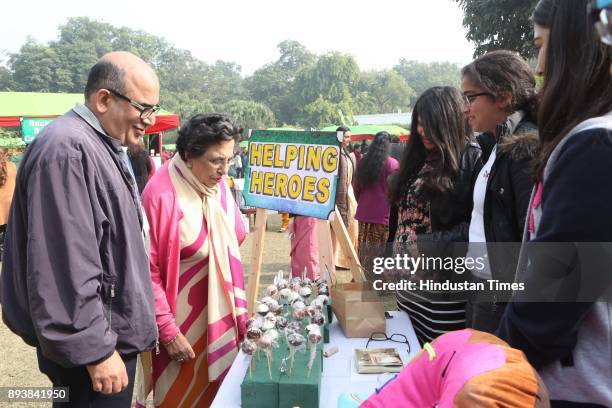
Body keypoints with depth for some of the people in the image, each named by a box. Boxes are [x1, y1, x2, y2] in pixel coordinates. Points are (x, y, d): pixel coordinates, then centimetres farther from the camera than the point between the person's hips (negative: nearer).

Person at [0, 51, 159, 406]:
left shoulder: (103, 147, 12)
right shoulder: (67, 150, -22)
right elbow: (66, 269, -26)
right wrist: (95, 350, -22)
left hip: (112, 332, 10)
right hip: (93, 342, -10)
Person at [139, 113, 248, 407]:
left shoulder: (217, 185, -1)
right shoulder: (162, 194, -22)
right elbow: (148, 270, -19)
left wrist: (238, 311, 10)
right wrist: (168, 331, -16)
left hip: (219, 316, 6)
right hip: (182, 320, -6)